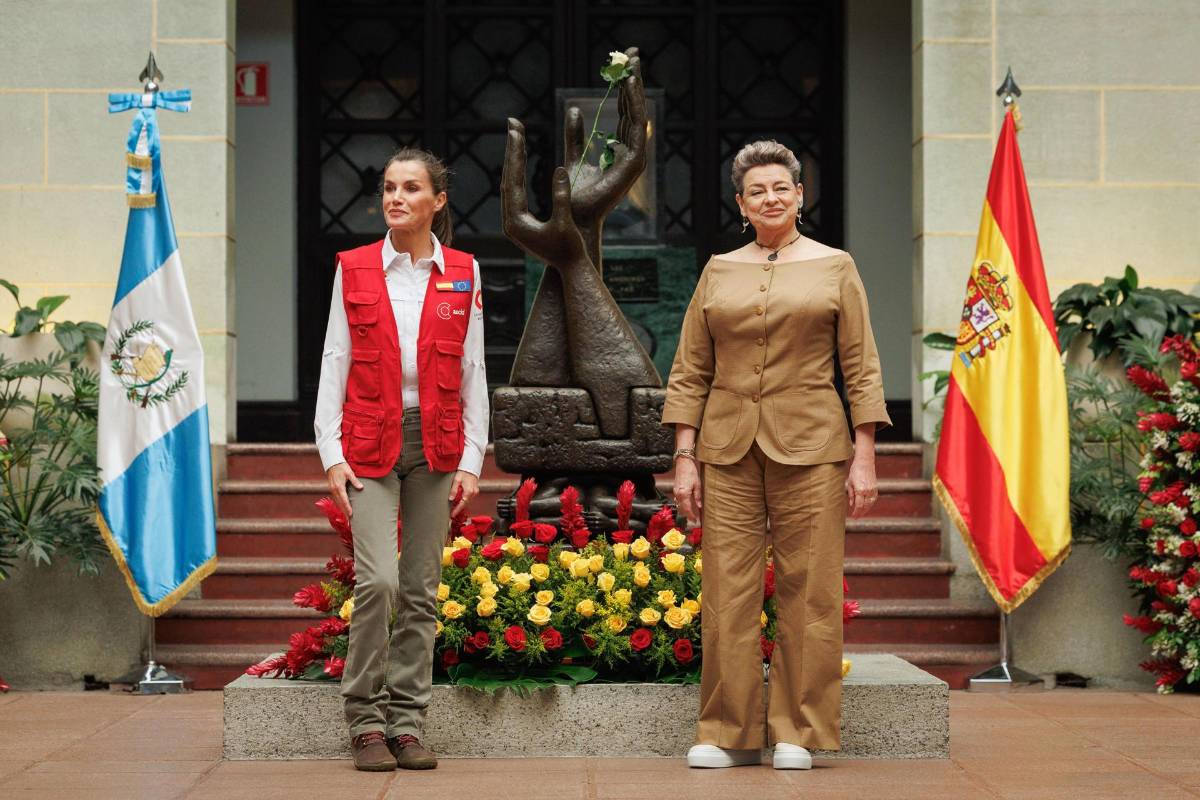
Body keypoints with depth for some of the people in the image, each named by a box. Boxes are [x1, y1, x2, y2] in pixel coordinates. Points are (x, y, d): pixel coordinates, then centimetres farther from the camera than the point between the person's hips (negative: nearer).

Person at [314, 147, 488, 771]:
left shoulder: (462, 273, 6)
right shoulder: (354, 270, 4)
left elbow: (472, 373, 6)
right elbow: (335, 363, 2)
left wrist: (471, 459, 0)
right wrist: (331, 453, -5)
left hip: (436, 441, 2)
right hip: (370, 441, -1)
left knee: (422, 589, 3)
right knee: (377, 581, -13)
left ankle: (407, 721, 11)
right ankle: (366, 722, 0)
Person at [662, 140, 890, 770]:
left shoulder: (834, 268, 6)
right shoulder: (718, 272, 11)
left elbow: (862, 369, 4)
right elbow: (689, 373, 10)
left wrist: (864, 458, -4)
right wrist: (685, 459, 2)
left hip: (810, 448, -2)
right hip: (728, 450, 2)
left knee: (808, 593, -1)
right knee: (727, 591, 0)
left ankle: (797, 733, 9)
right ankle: (730, 733, 9)